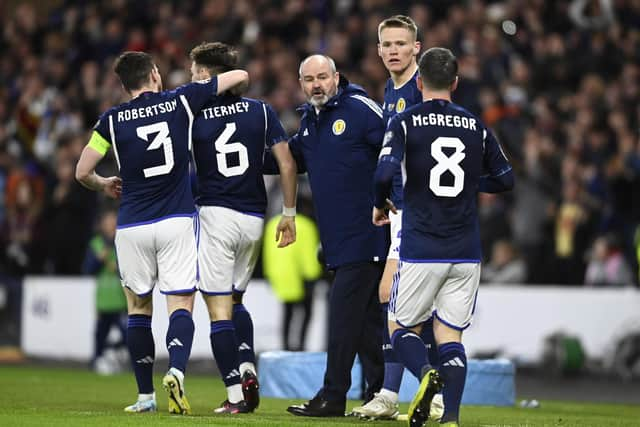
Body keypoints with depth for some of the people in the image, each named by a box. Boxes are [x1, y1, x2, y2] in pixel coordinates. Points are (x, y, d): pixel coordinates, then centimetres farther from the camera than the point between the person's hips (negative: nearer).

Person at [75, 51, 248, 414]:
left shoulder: (112, 119, 1)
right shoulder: (181, 101, 1)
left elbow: (82, 172, 2)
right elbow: (241, 76, 8)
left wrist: (103, 185, 23)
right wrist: (238, 78, 32)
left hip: (133, 226, 1)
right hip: (177, 220, -1)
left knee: (139, 307, 13)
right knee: (181, 305, -2)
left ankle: (146, 396, 11)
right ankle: (176, 371, -28)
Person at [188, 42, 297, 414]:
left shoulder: (191, 116, -4)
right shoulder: (262, 112, 4)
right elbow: (287, 165, 1)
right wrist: (289, 213, 11)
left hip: (214, 215, -4)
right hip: (253, 218, 4)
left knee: (219, 309, -1)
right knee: (234, 299, 23)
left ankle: (235, 396, -8)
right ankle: (248, 368, 1)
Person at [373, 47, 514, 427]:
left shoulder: (405, 123, -3)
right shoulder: (475, 126, 7)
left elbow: (385, 173, -17)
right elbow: (505, 179, 13)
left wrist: (381, 205, 4)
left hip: (421, 250, -3)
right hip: (466, 252, 3)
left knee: (403, 328, 12)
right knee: (449, 335, 8)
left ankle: (426, 373, -19)